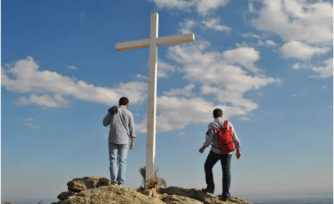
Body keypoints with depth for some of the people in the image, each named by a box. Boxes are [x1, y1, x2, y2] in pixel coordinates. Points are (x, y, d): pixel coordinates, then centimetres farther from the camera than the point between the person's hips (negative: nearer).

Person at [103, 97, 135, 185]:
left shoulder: (112, 111, 4)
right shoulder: (129, 114, 2)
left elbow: (105, 123, 13)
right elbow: (132, 128, 2)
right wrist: (132, 141, 7)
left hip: (113, 139, 1)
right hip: (124, 140, 0)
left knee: (113, 160, 3)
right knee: (122, 161, 4)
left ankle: (113, 181, -5)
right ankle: (121, 181, -2)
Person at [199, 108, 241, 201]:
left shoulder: (212, 124, -5)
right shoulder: (228, 124, 7)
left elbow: (209, 138, -14)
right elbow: (235, 138, 6)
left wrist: (203, 148, -1)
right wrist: (238, 150, 13)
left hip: (216, 151, -3)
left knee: (208, 166, 17)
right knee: (226, 171, 4)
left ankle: (210, 187, 9)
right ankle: (225, 193, -2)